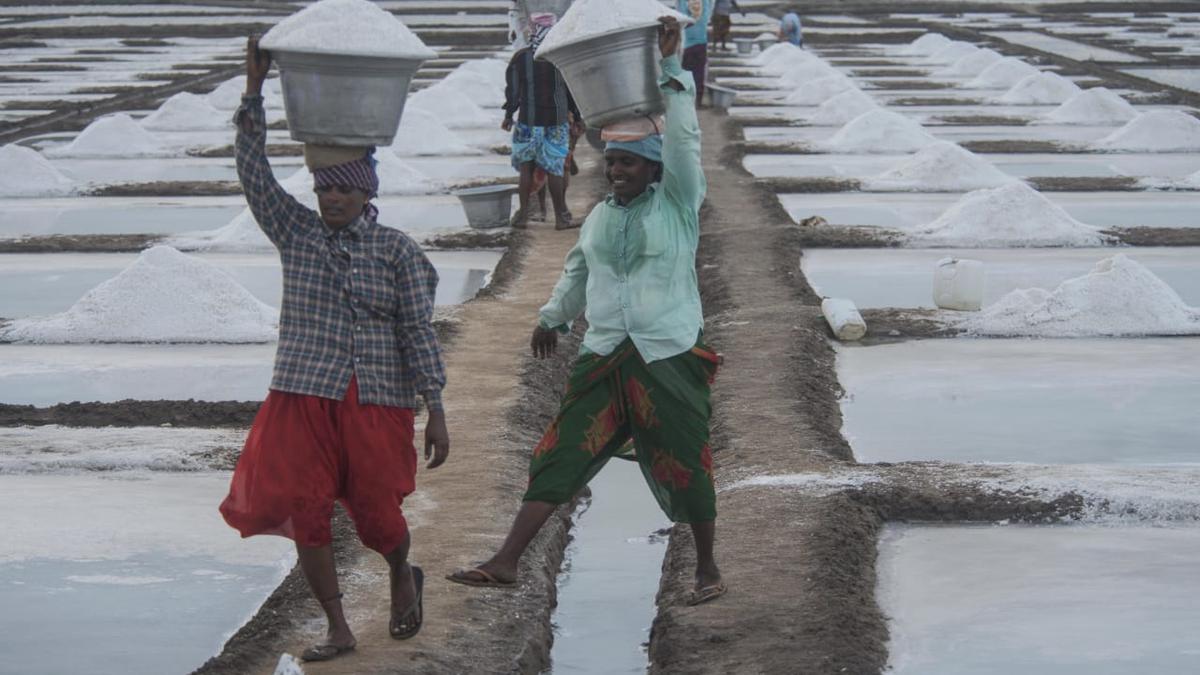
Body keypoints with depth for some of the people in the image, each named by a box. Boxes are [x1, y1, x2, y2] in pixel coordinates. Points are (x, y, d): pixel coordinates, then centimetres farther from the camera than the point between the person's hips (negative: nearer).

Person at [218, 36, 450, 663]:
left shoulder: (397, 251, -1)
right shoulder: (296, 233, 5)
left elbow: (419, 332, -2)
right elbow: (254, 173, -3)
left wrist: (435, 410, -5)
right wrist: (253, 93, -11)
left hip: (376, 404, -2)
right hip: (302, 399, 2)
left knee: (377, 516, 3)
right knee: (305, 516, -2)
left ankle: (403, 578, 38)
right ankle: (338, 629, 12)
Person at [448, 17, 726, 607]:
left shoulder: (677, 204, -3)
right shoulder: (600, 216, 12)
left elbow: (682, 140, -16)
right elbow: (577, 272, 29)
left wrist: (670, 67, -20)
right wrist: (553, 317, 35)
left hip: (671, 359, -4)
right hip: (604, 360, 4)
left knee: (686, 466, 3)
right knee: (558, 457, -2)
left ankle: (707, 568, 23)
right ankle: (506, 563, -4)